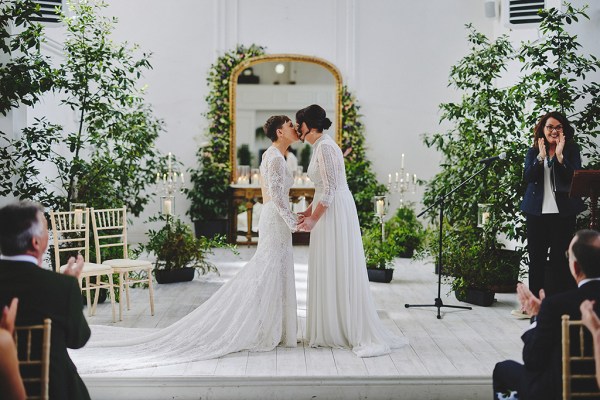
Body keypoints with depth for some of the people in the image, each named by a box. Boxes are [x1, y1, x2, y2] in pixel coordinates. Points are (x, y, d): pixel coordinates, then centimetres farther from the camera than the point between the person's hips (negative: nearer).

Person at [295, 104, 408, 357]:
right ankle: (331, 331, 18)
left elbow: (330, 188, -19)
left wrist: (313, 219, -17)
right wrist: (308, 211, 17)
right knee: (328, 272, 11)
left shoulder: (325, 147, -15)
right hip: (328, 212, 10)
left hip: (336, 213, -10)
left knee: (341, 270, -6)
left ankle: (366, 336, 0)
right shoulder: (319, 147, 16)